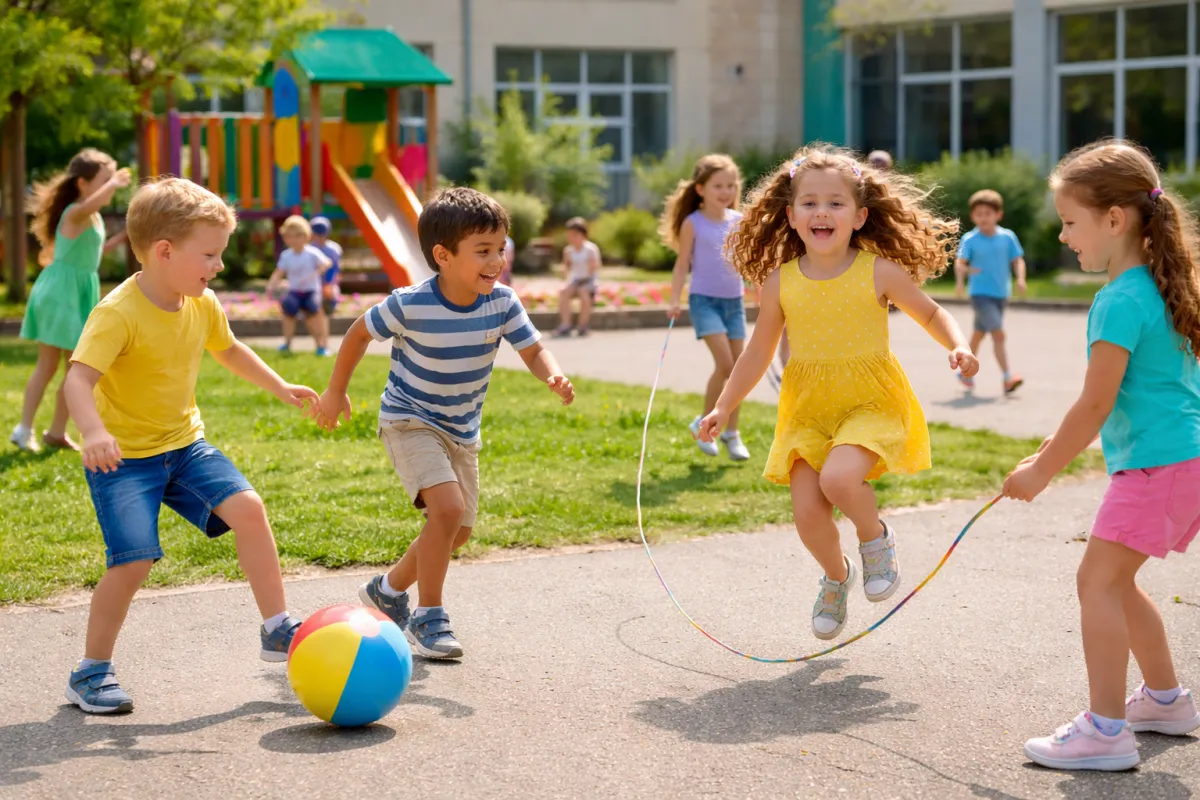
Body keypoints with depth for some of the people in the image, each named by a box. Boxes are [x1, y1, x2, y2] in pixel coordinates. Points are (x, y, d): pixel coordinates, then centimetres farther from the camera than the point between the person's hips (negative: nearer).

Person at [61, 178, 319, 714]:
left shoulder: (203, 306, 0)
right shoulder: (118, 313, -23)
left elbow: (229, 350, 23)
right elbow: (79, 377, -33)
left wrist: (280, 388, 24)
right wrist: (93, 432, -51)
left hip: (183, 443, 6)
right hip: (123, 456, -6)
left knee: (248, 508, -10)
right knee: (134, 559, -17)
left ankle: (277, 630, 4)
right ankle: (91, 672, 3)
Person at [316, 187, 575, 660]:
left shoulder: (501, 303, -15)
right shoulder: (409, 306, -25)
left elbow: (533, 350, -13)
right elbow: (359, 333, -8)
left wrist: (554, 377, -36)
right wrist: (335, 392, 0)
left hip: (461, 430, 6)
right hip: (409, 422, -6)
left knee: (459, 531, 13)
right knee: (448, 508, -26)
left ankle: (389, 590, 38)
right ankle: (428, 618, -10)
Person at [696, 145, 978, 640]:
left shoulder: (879, 272, -6)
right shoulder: (780, 281, 0)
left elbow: (929, 313, 9)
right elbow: (760, 351, 11)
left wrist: (958, 347, -10)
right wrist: (723, 407, 9)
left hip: (870, 401, -3)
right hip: (807, 408, 3)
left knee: (838, 478, -30)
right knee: (807, 512, -10)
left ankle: (877, 538, 4)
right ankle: (836, 576, 23)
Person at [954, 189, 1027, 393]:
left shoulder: (1007, 237, 1)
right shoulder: (970, 239, -8)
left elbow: (1017, 260, 6)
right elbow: (959, 262, -15)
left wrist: (1020, 279, -11)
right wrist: (964, 270, -37)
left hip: (1001, 294, 5)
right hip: (980, 293, -5)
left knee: (980, 333, 20)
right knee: (999, 333, -18)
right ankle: (1008, 378, -20)